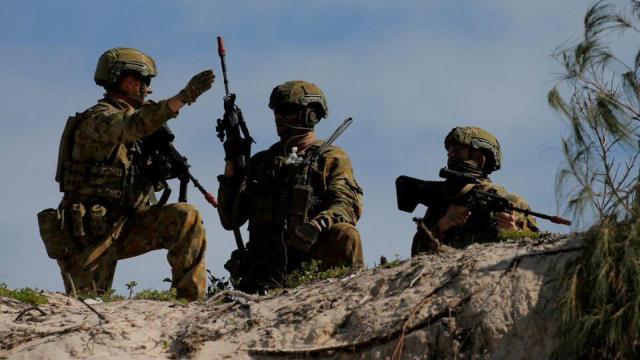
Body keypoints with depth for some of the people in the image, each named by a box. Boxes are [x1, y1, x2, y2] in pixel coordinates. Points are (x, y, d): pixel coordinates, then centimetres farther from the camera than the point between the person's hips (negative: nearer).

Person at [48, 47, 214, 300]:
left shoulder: (129, 117, 14)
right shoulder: (98, 119, -13)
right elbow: (135, 126, -36)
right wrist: (184, 96, -44)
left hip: (125, 225, 7)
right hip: (89, 232, -7)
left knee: (186, 218, -14)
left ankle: (191, 299, -13)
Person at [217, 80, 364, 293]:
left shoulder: (331, 158, 13)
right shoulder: (261, 161, 25)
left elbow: (348, 203, -6)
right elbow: (230, 219, 21)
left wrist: (318, 224, -27)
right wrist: (231, 170, 9)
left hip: (309, 250, -1)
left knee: (344, 235, -34)